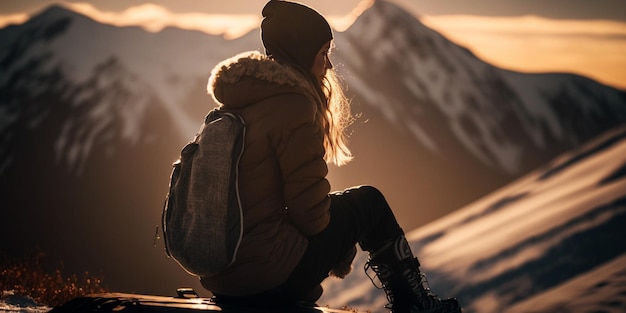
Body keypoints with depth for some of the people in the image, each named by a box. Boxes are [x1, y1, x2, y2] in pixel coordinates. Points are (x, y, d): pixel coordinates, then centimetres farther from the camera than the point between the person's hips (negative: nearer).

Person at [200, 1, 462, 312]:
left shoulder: (233, 105, 12)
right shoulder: (292, 105, -13)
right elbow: (307, 208, -14)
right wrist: (338, 256, 7)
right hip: (267, 273, -8)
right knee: (369, 202, 11)